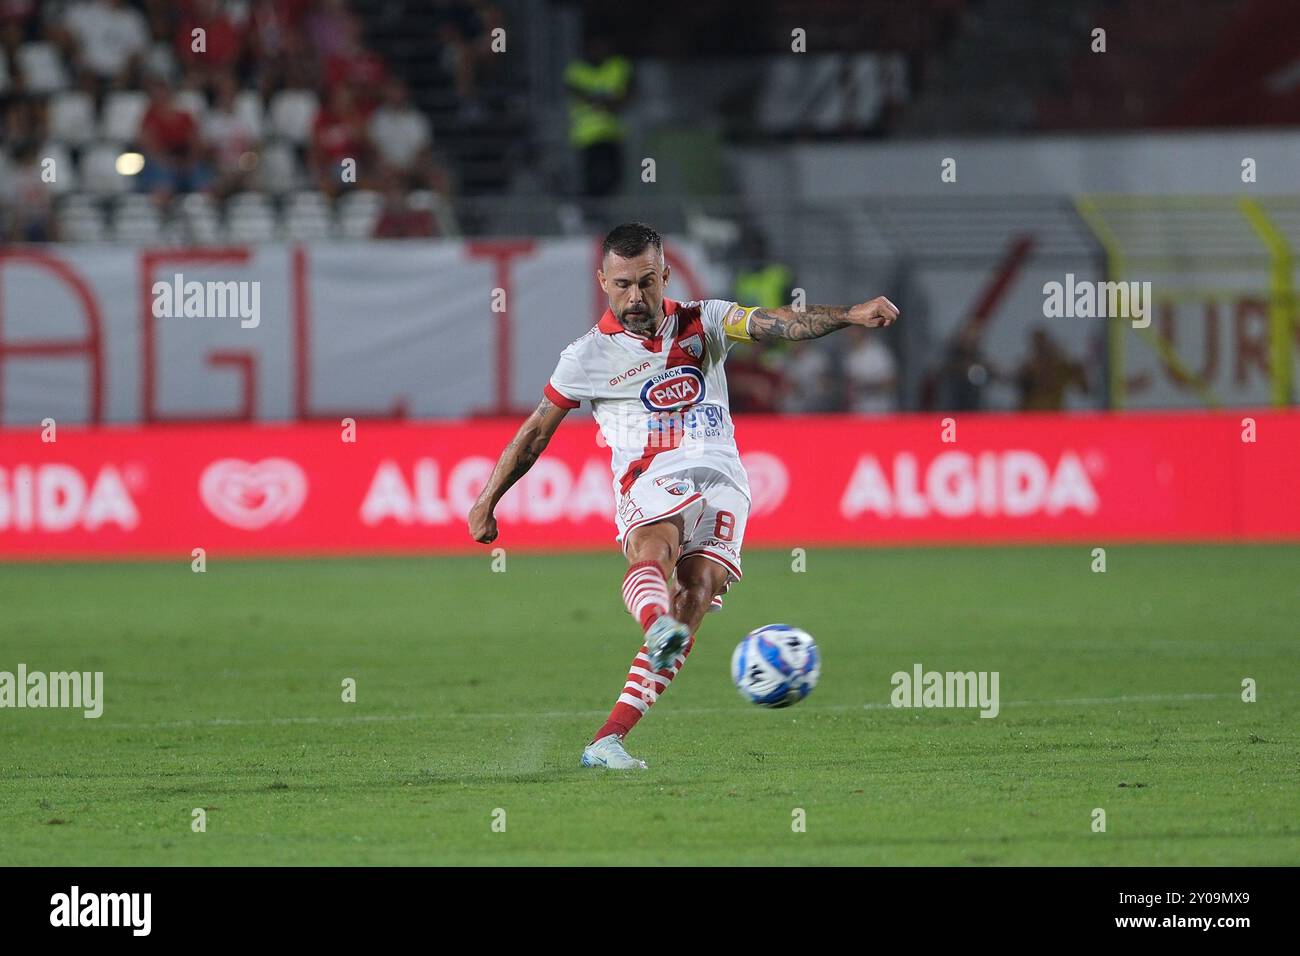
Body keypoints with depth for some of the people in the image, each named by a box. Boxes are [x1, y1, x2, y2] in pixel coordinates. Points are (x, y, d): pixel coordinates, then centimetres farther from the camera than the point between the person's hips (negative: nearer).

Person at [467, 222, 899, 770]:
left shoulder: (702, 322, 12)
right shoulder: (588, 355, 9)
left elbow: (774, 324, -3)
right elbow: (535, 433, 17)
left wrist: (850, 315, -20)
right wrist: (486, 503, 18)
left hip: (720, 480, 1)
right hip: (649, 479, -1)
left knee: (695, 598, -19)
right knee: (654, 550, -35)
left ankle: (606, 741, -22)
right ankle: (658, 627, -70)